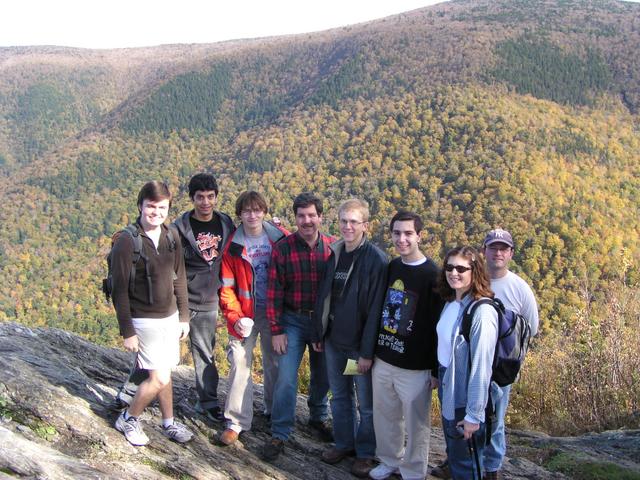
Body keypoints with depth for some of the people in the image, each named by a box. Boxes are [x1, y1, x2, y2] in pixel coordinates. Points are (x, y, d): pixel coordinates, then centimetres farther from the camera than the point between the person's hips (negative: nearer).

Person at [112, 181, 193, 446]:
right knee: (158, 378, -5)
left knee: (165, 373, 15)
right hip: (144, 322, -6)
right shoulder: (126, 242, -16)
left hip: (170, 317, 6)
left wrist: (184, 317, 12)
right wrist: (127, 331, -14)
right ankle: (128, 419, 17)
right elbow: (119, 290, -15)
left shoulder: (171, 238, 4)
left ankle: (169, 423, 30)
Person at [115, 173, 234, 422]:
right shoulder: (180, 227, -12)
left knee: (205, 354, 14)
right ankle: (129, 392, 20)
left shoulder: (226, 223, 2)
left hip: (208, 304, 4)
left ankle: (208, 402, 27)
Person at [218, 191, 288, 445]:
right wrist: (234, 317, -15)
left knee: (274, 363, 14)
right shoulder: (233, 247, -5)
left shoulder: (280, 238, -5)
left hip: (274, 313, 1)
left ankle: (274, 410, 34)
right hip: (245, 315, -1)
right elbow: (227, 287, -3)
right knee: (240, 364, -5)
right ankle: (236, 421, 3)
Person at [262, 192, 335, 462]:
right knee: (286, 378, -7)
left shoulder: (333, 247, -6)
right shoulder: (282, 248, -10)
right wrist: (276, 330, -9)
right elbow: (274, 291, -8)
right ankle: (279, 434, 7)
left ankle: (318, 417, 40)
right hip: (293, 321, -2)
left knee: (322, 375, 16)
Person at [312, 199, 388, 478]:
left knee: (366, 403, 8)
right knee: (339, 396, 18)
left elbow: (376, 309, -17)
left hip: (360, 345, -6)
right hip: (334, 341, 6)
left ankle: (366, 452, 25)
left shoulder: (376, 260, -16)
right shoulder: (334, 254, 3)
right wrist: (318, 334, 11)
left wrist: (368, 351, -18)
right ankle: (344, 443, 35)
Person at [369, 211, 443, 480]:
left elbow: (439, 326, -11)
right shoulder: (390, 267, 4)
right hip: (382, 361, 6)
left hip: (414, 368, -5)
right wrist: (371, 350, 14)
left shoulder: (432, 275, -13)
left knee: (415, 424, 8)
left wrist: (437, 370, -10)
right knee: (385, 417, 18)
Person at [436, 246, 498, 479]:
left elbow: (481, 367, -24)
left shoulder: (482, 312, -24)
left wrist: (474, 414, -22)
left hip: (466, 397, -8)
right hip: (446, 386, 8)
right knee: (453, 453, 24)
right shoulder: (450, 303, 2)